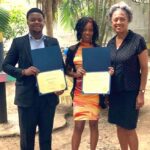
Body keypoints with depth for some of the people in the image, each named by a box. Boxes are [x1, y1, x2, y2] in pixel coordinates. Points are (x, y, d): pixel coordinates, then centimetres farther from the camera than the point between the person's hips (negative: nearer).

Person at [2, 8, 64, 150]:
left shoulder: (53, 42, 6)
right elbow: (6, 65, 2)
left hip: (49, 96, 2)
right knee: (26, 136, 9)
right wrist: (23, 72, -16)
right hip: (27, 96, -1)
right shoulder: (18, 42, 1)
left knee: (46, 135, 14)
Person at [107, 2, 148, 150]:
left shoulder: (137, 40, -12)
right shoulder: (110, 43, 5)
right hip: (114, 91, 5)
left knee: (129, 127, 3)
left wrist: (141, 93, -12)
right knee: (120, 126, 14)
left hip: (130, 92, -5)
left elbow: (144, 69, -10)